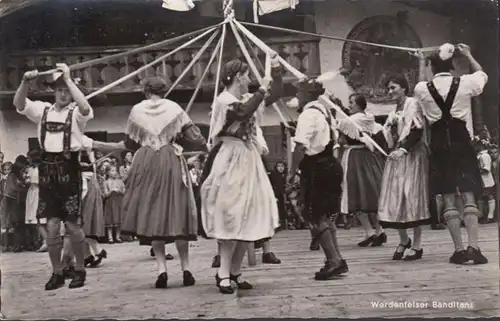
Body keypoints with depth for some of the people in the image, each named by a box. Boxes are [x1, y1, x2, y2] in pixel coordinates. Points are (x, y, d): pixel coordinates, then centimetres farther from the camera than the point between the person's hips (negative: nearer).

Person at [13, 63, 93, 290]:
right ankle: (57, 273, 17)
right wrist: (26, 81, -17)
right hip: (47, 168, 4)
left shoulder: (76, 112, 0)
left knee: (72, 224, -1)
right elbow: (18, 104, -1)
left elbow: (85, 108, -23)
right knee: (51, 225, 5)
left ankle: (80, 270, 16)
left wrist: (68, 79, -22)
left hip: (69, 168, -4)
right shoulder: (43, 110, 11)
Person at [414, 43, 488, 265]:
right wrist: (468, 55, 31)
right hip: (461, 141, 0)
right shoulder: (465, 83, -1)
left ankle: (459, 249, 4)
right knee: (469, 196, 3)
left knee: (448, 199, 5)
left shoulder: (422, 88, -3)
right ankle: (473, 246, -5)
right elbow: (483, 75, 21)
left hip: (439, 144, 0)